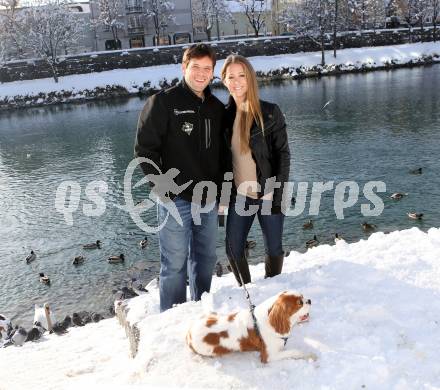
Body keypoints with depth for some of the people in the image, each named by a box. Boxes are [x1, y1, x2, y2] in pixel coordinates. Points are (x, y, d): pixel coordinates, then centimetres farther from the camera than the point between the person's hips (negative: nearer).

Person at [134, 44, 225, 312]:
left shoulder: (217, 108, 12)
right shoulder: (163, 102, -5)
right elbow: (145, 149, -7)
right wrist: (163, 188, -12)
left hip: (208, 200, 6)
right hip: (176, 200, -5)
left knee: (206, 259, 16)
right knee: (175, 263, 1)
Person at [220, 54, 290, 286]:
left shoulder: (269, 112, -7)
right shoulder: (225, 115, 4)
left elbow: (283, 154, -7)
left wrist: (278, 193, -14)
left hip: (267, 195, -3)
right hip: (239, 196, 3)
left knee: (273, 248, 9)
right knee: (233, 249, 5)